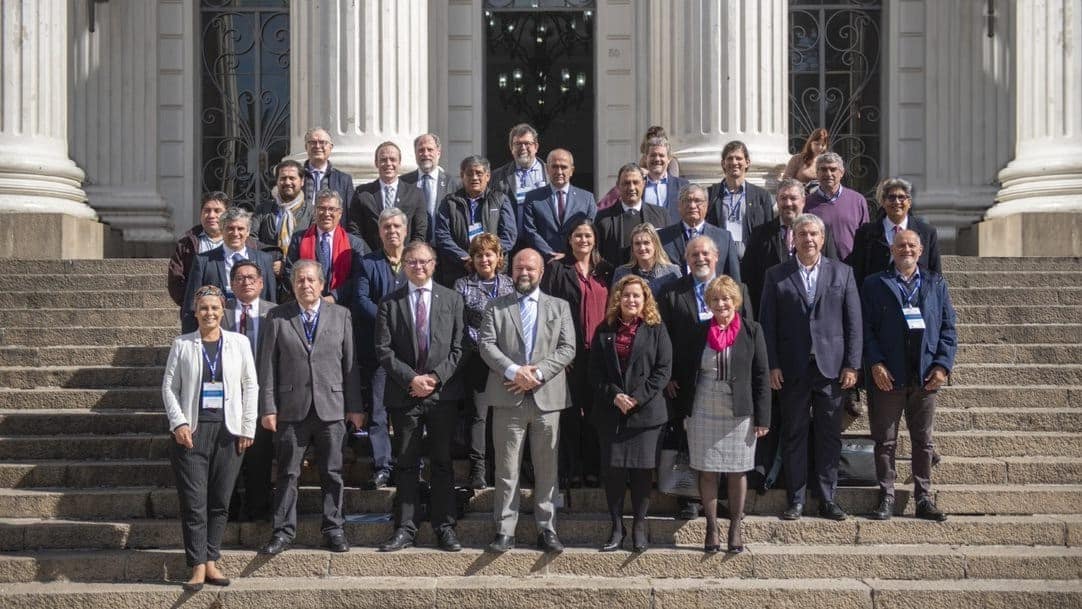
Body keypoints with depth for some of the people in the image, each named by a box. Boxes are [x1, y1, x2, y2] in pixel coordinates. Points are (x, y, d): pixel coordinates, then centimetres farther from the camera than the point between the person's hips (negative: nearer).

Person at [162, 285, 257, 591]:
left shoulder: (239, 342, 7)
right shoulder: (182, 344, 5)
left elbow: (250, 385, 7)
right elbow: (169, 386, 5)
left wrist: (248, 427, 1)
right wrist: (178, 423, -8)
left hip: (229, 430, 1)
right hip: (192, 430, -1)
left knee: (220, 501, 4)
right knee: (194, 502, -5)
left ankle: (211, 561, 11)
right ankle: (198, 567, -3)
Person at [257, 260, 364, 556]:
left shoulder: (341, 315, 8)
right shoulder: (277, 318, 5)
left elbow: (350, 363, 7)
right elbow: (268, 366, 3)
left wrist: (355, 406, 3)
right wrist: (268, 408, -4)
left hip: (331, 407, 1)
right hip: (292, 409, -1)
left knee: (332, 473, 5)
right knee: (287, 474, 3)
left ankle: (333, 529, 14)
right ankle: (283, 532, 10)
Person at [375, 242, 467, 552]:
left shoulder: (452, 299, 8)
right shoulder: (390, 303, 6)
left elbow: (457, 348, 3)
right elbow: (384, 349, 0)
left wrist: (436, 377, -9)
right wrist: (411, 378, -11)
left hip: (442, 392, 0)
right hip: (404, 394, 0)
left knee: (443, 463, 4)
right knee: (407, 465, 4)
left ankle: (445, 527, 10)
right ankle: (405, 529, 8)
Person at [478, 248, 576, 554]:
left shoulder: (559, 307, 12)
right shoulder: (496, 307, 10)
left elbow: (567, 349, 2)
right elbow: (486, 345, -1)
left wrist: (537, 373, -11)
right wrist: (514, 371, -16)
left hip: (547, 397, 1)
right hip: (508, 398, -1)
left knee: (546, 469, 5)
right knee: (507, 470, 2)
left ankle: (547, 529, 12)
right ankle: (505, 531, 6)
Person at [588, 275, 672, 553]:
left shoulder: (656, 329, 2)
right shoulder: (605, 330, 9)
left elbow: (663, 368, -3)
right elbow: (595, 369, 5)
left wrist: (638, 397, -12)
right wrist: (613, 395, -10)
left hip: (645, 410, -2)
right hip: (611, 412, 2)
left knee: (642, 468, 1)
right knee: (613, 469, 1)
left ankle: (639, 527, 12)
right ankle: (617, 528, 10)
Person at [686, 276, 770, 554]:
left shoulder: (751, 331, -1)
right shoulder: (700, 332, 4)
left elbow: (762, 375, -2)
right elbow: (688, 373, 12)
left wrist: (762, 418, -6)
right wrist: (685, 413, 6)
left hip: (740, 414, -1)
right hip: (703, 413, 2)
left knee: (738, 472, 5)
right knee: (707, 472, 3)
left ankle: (735, 529, 15)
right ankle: (711, 529, 12)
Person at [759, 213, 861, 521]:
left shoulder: (842, 273, 8)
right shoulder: (776, 276, 6)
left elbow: (853, 322, 5)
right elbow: (767, 323, 3)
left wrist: (852, 365, -2)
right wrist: (772, 365, -5)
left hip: (831, 367, 1)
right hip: (792, 369, 0)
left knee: (830, 435, 4)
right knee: (793, 435, 4)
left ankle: (827, 498, 12)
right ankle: (796, 499, 11)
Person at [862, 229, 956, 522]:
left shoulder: (936, 283, 12)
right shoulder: (875, 284, 5)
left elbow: (948, 327, 8)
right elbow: (866, 328, 0)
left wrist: (943, 365, -4)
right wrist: (875, 364, -12)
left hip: (925, 375, 2)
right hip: (888, 375, -2)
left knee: (923, 441, 8)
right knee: (885, 441, 3)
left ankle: (924, 499, 14)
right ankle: (886, 498, 10)